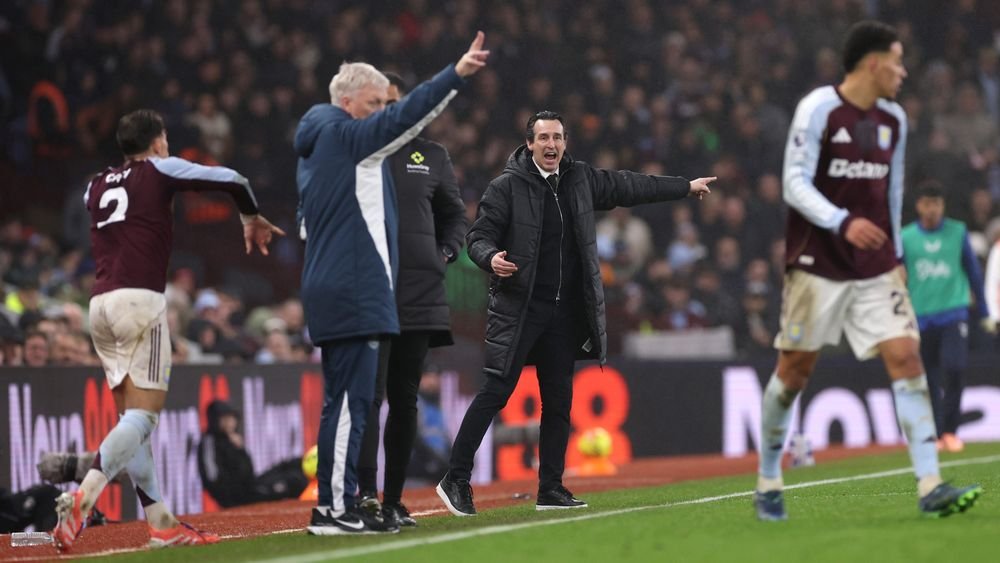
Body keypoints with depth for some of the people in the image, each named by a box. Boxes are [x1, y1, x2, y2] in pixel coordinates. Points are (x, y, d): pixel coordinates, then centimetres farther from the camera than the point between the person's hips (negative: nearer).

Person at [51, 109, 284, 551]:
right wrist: (252, 220, 20)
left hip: (99, 303, 7)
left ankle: (161, 523, 6)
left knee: (131, 414, 9)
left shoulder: (96, 187, 19)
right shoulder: (160, 170, 5)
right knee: (143, 414, -10)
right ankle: (81, 500, -29)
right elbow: (232, 181, 2)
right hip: (140, 299, -7)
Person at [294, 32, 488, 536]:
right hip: (355, 293, -10)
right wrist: (456, 74, -27)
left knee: (343, 400, 12)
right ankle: (335, 508, -13)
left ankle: (336, 504, 13)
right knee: (350, 399, -10)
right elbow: (402, 118, -21)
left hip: (327, 291, 10)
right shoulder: (347, 135, -7)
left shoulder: (314, 146, 20)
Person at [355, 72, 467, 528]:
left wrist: (445, 254, 4)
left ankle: (394, 501, 11)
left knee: (405, 400, 6)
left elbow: (455, 215, 22)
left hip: (419, 296, 3)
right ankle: (365, 491, -24)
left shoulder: (431, 157, 14)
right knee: (370, 392, -16)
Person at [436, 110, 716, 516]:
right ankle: (456, 480, -7)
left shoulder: (580, 179, 10)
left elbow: (628, 186, 22)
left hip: (564, 313, 6)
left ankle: (550, 489, 15)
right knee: (495, 392, -11)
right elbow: (478, 235, -5)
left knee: (559, 402, 7)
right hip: (517, 310, -6)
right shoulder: (506, 187, -6)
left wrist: (685, 187, 32)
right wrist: (491, 258, -29)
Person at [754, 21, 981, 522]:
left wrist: (895, 252, 21)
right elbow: (795, 183, -15)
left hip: (876, 269, 5)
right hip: (817, 266, -5)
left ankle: (930, 486, -14)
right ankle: (768, 483, 20)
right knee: (795, 369, 3)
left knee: (906, 357, -9)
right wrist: (843, 223, -29)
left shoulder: (893, 119, 10)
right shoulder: (818, 109, -10)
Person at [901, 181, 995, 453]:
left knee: (953, 368, -17)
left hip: (954, 311, -1)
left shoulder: (958, 232, 4)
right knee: (930, 379, 3)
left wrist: (984, 313, 13)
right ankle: (936, 433, 13)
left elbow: (974, 273, 11)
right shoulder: (906, 237, 3)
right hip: (922, 316, 1)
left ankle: (950, 430, -7)